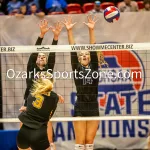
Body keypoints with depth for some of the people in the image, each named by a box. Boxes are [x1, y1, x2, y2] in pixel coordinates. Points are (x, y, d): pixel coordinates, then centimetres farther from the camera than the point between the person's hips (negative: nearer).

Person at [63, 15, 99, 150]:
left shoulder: (94, 67, 8)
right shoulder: (76, 68, 5)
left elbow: (93, 49, -2)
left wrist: (91, 30, -12)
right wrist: (69, 31, -13)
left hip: (93, 108, 2)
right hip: (80, 108, -1)